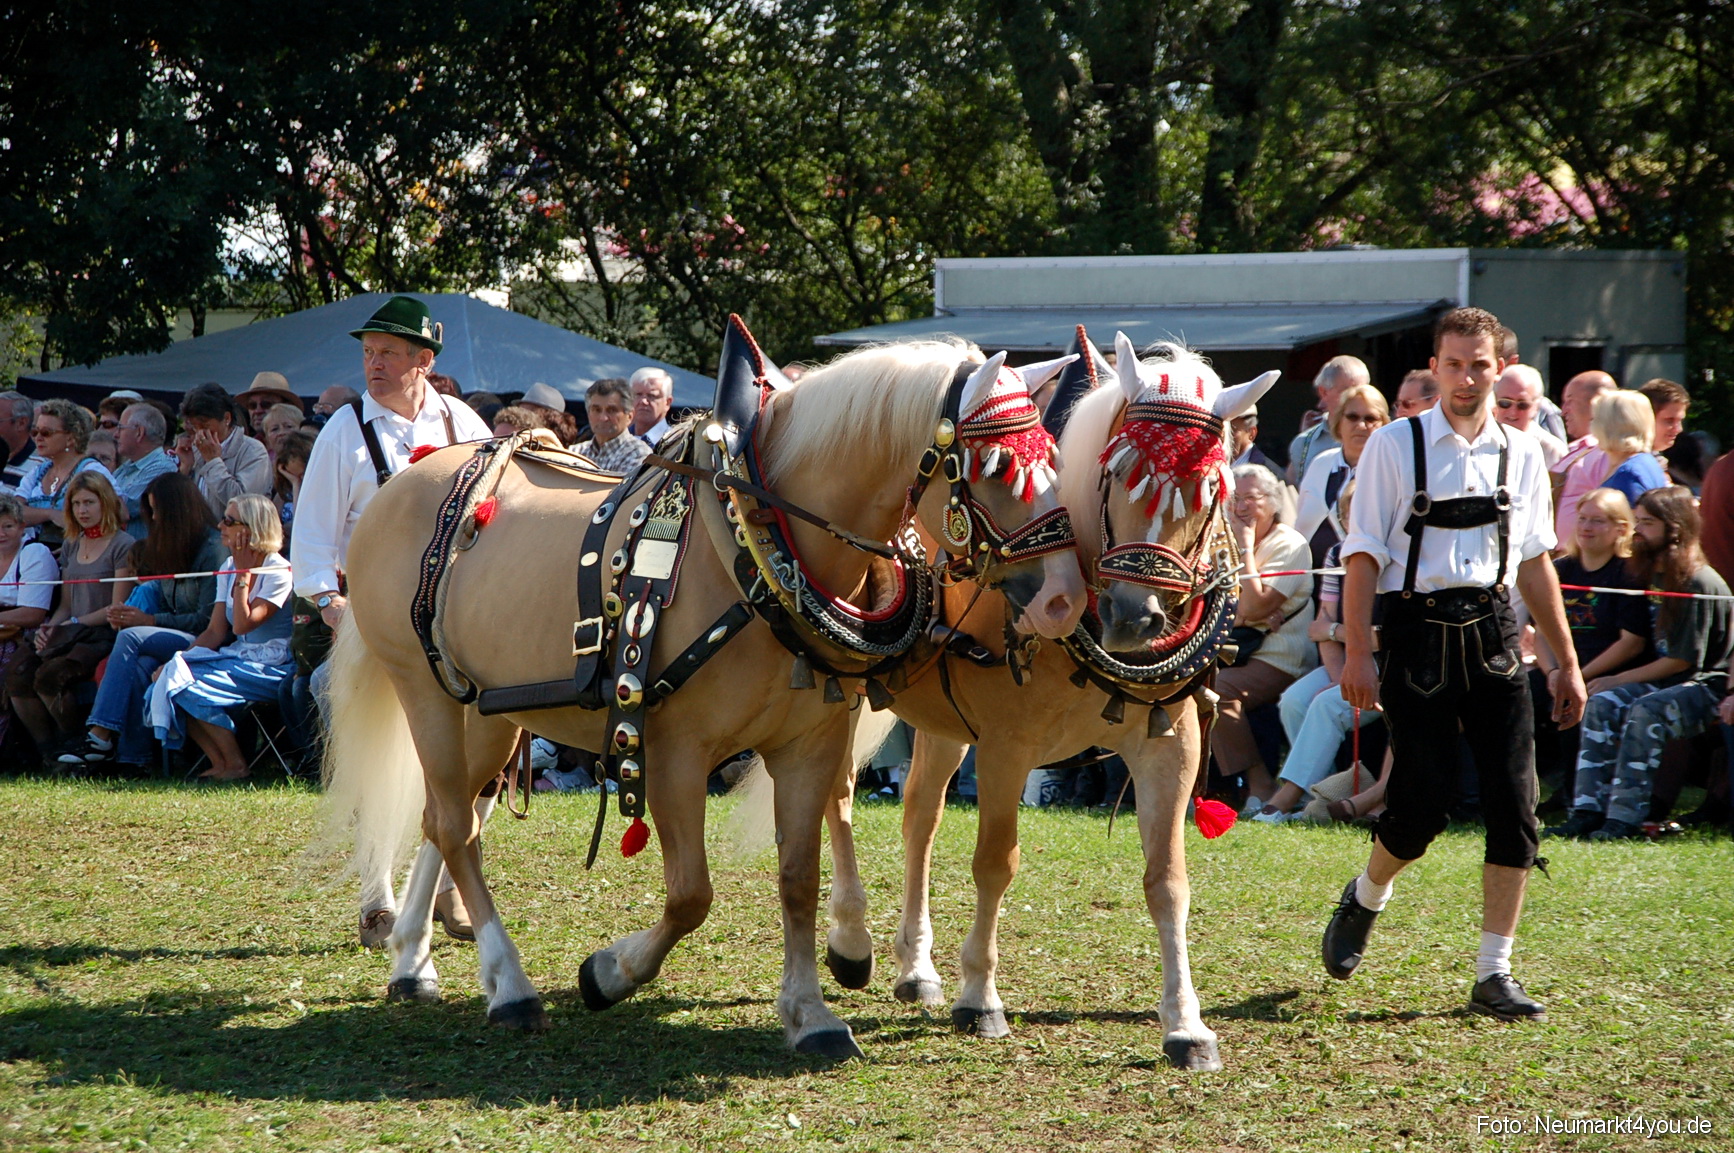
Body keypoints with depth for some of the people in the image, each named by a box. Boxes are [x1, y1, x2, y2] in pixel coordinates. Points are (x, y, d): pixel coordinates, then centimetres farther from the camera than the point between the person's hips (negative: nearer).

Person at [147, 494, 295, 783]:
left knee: (191, 686, -25)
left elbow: (243, 624, -21)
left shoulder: (278, 573, -12)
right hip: (236, 656, 8)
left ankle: (235, 765, -12)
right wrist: (181, 660, -7)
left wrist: (244, 574, -15)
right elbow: (215, 632, 8)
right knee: (165, 676, -13)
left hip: (271, 667, -8)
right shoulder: (229, 567, 11)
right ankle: (220, 762, -11)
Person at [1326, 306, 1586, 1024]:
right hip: (1418, 634, -3)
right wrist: (1356, 653, -10)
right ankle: (1364, 900, 28)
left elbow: (1535, 563, 15)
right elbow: (1363, 555, -3)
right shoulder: (1394, 446, -1)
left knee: (1514, 802, -5)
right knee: (1421, 803, -6)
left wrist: (1568, 663, 15)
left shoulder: (1520, 455, 10)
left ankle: (1493, 975, 3)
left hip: (1493, 635, 3)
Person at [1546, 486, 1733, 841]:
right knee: (1602, 704, -15)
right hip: (1668, 682, 8)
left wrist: (1620, 679, -11)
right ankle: (1589, 810, -23)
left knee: (1645, 711, -33)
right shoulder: (1654, 578, 12)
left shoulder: (1700, 584, -15)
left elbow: (1683, 659, -16)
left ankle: (1626, 818, -33)